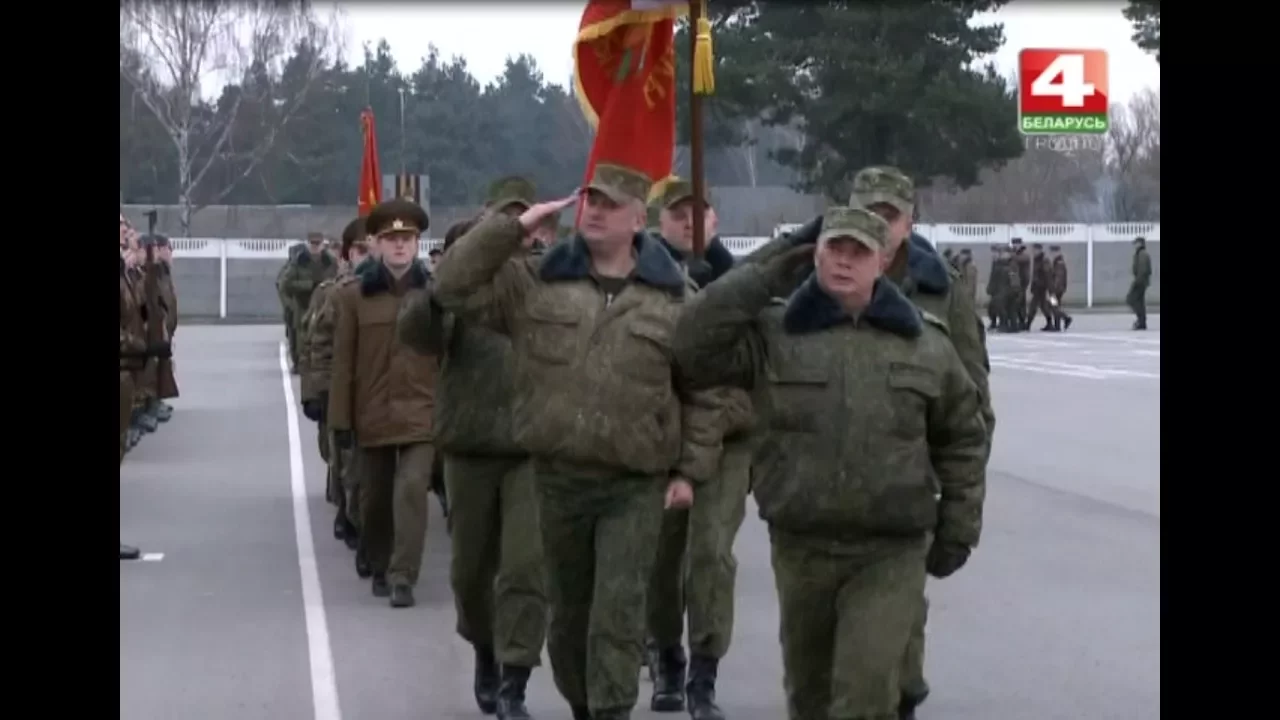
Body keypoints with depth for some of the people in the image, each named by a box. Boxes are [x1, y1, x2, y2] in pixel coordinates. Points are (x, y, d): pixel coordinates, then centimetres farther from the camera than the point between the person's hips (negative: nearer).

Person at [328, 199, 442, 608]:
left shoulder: (434, 293, 0)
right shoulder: (355, 295, 0)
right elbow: (344, 362, 0)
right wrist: (341, 418, -2)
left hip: (421, 411, -1)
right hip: (372, 413, 1)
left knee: (412, 488, -15)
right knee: (376, 497, 13)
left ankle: (403, 576, -11)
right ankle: (380, 569, 32)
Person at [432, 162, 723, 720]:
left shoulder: (674, 297, 0)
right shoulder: (535, 282, 3)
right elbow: (453, 286, -5)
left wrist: (690, 470, -1)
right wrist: (514, 226, -10)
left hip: (637, 483, -2)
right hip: (558, 477, 2)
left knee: (619, 610, -9)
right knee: (569, 609, 14)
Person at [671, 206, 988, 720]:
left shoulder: (925, 343, 4)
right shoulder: (773, 335, 1)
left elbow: (962, 437, 12)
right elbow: (694, 349, -13)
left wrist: (958, 528, 8)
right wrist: (764, 277, -9)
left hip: (890, 553, -1)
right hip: (799, 547, 2)